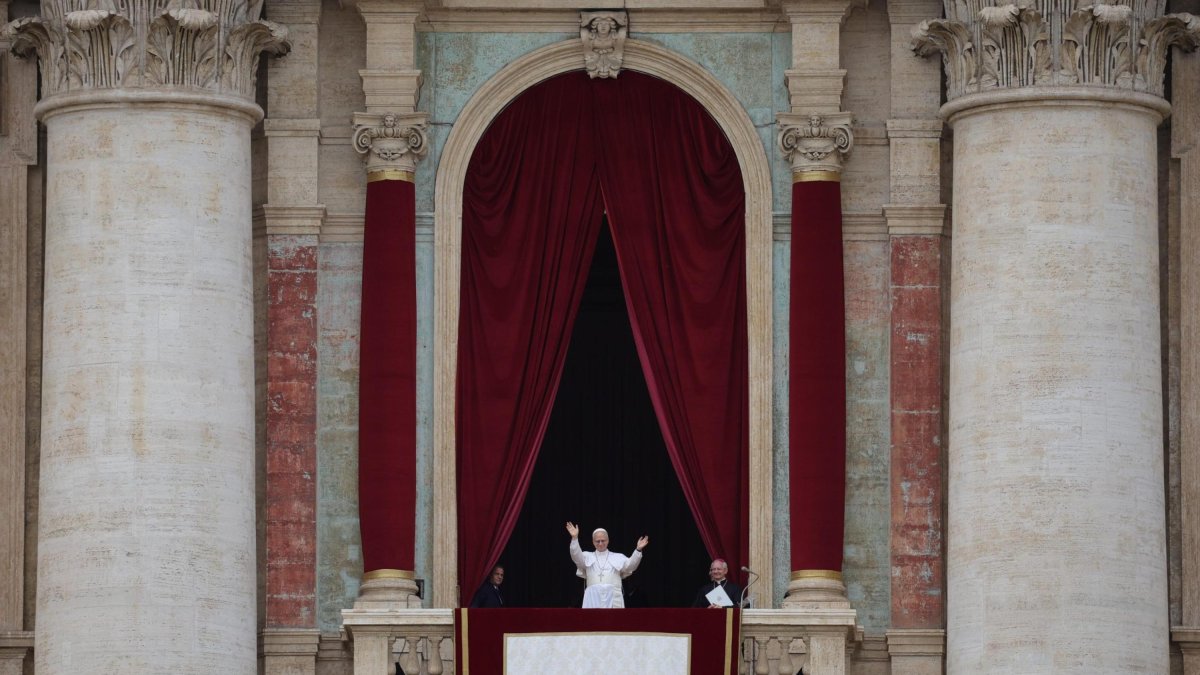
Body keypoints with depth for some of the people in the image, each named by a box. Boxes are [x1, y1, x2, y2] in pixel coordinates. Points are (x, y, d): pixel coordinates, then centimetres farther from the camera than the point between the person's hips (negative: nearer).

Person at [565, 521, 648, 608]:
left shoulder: (618, 558, 15)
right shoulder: (588, 556, 16)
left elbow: (630, 565, 0)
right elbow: (576, 556, -1)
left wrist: (638, 550, -18)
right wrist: (575, 538, -18)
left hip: (613, 599, 0)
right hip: (594, 597, 0)